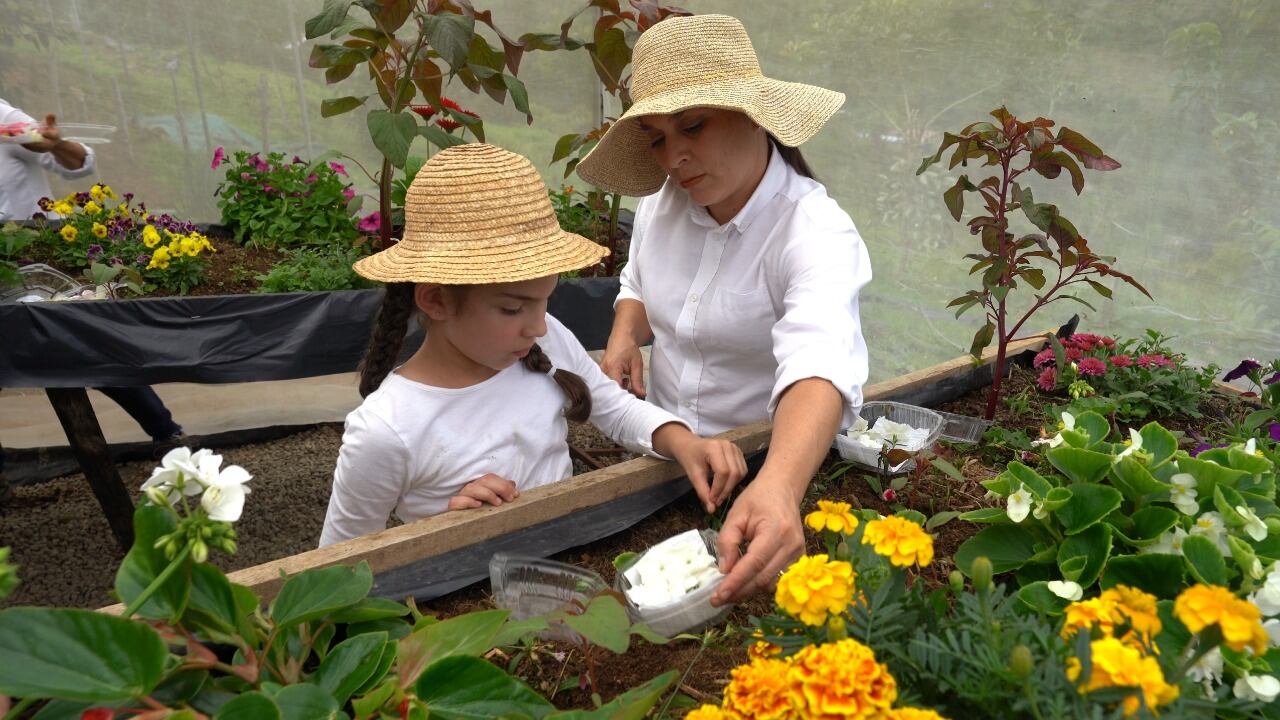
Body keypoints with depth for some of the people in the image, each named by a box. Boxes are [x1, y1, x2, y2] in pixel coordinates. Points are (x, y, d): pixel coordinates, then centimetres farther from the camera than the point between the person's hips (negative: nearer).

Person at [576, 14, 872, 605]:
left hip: (776, 459, -4)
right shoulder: (663, 200, -5)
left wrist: (777, 487, -60)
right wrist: (624, 337, -6)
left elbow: (819, 368, -42)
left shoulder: (816, 233, -24)